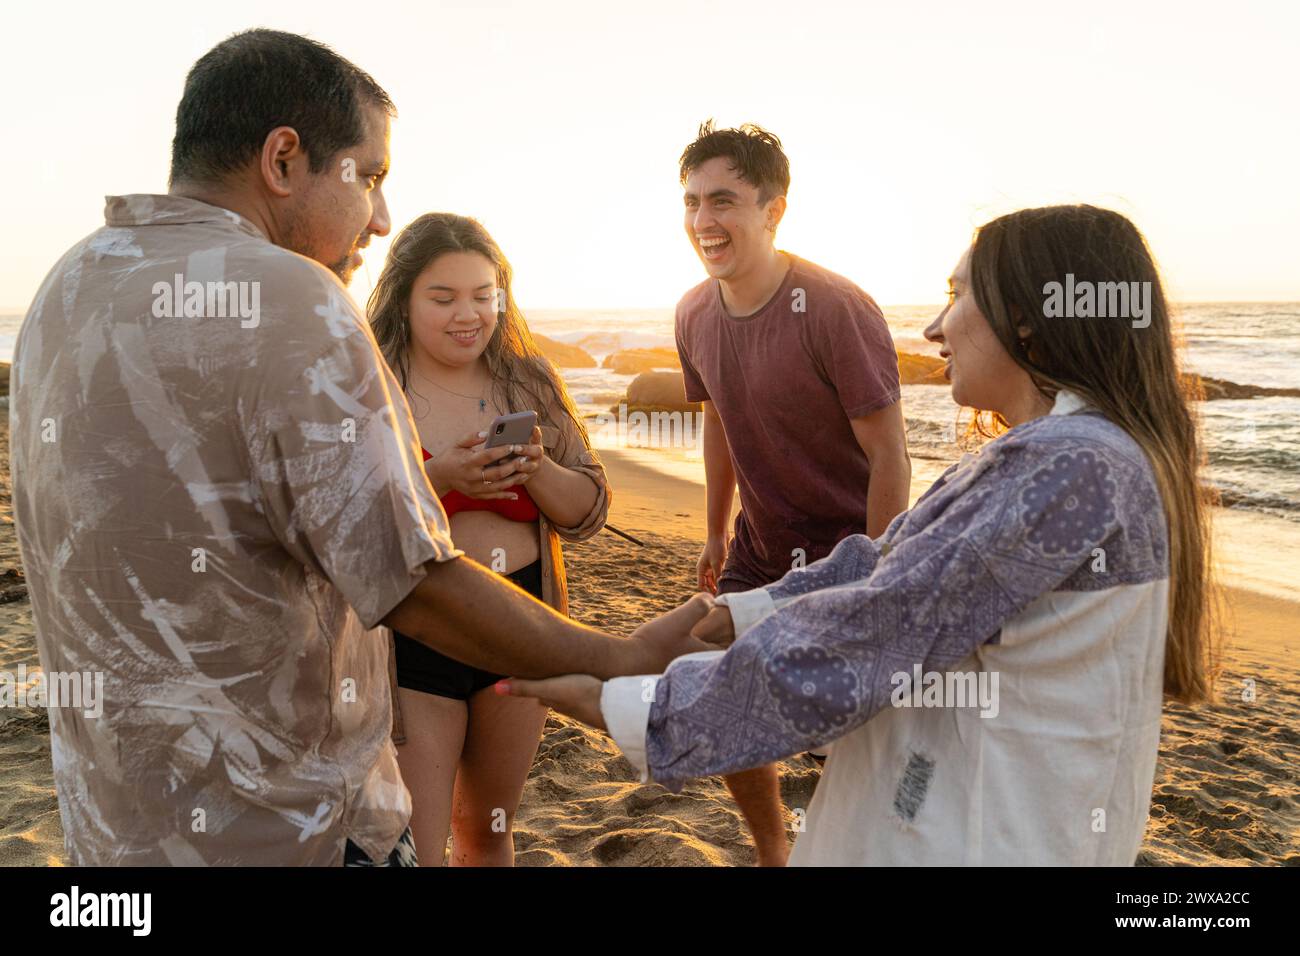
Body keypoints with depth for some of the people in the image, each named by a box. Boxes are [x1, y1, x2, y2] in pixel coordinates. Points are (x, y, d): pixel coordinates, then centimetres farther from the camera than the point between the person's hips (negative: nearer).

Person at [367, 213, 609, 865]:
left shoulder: (530, 383, 4)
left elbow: (588, 512, 3)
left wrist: (537, 469, -16)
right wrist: (432, 479, -25)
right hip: (410, 639, -3)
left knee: (488, 829, 21)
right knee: (413, 850, 0)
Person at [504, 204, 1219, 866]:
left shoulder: (1068, 468, -23)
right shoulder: (1067, 454, 9)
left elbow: (870, 635, -25)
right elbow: (885, 566, 7)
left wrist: (624, 710, -19)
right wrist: (726, 617, -1)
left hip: (974, 841, -8)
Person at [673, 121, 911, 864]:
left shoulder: (838, 311, -23)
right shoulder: (696, 315, -2)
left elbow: (888, 455, -19)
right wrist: (716, 535, 17)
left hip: (846, 546, -7)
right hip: (761, 547, 7)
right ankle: (774, 852, 36)